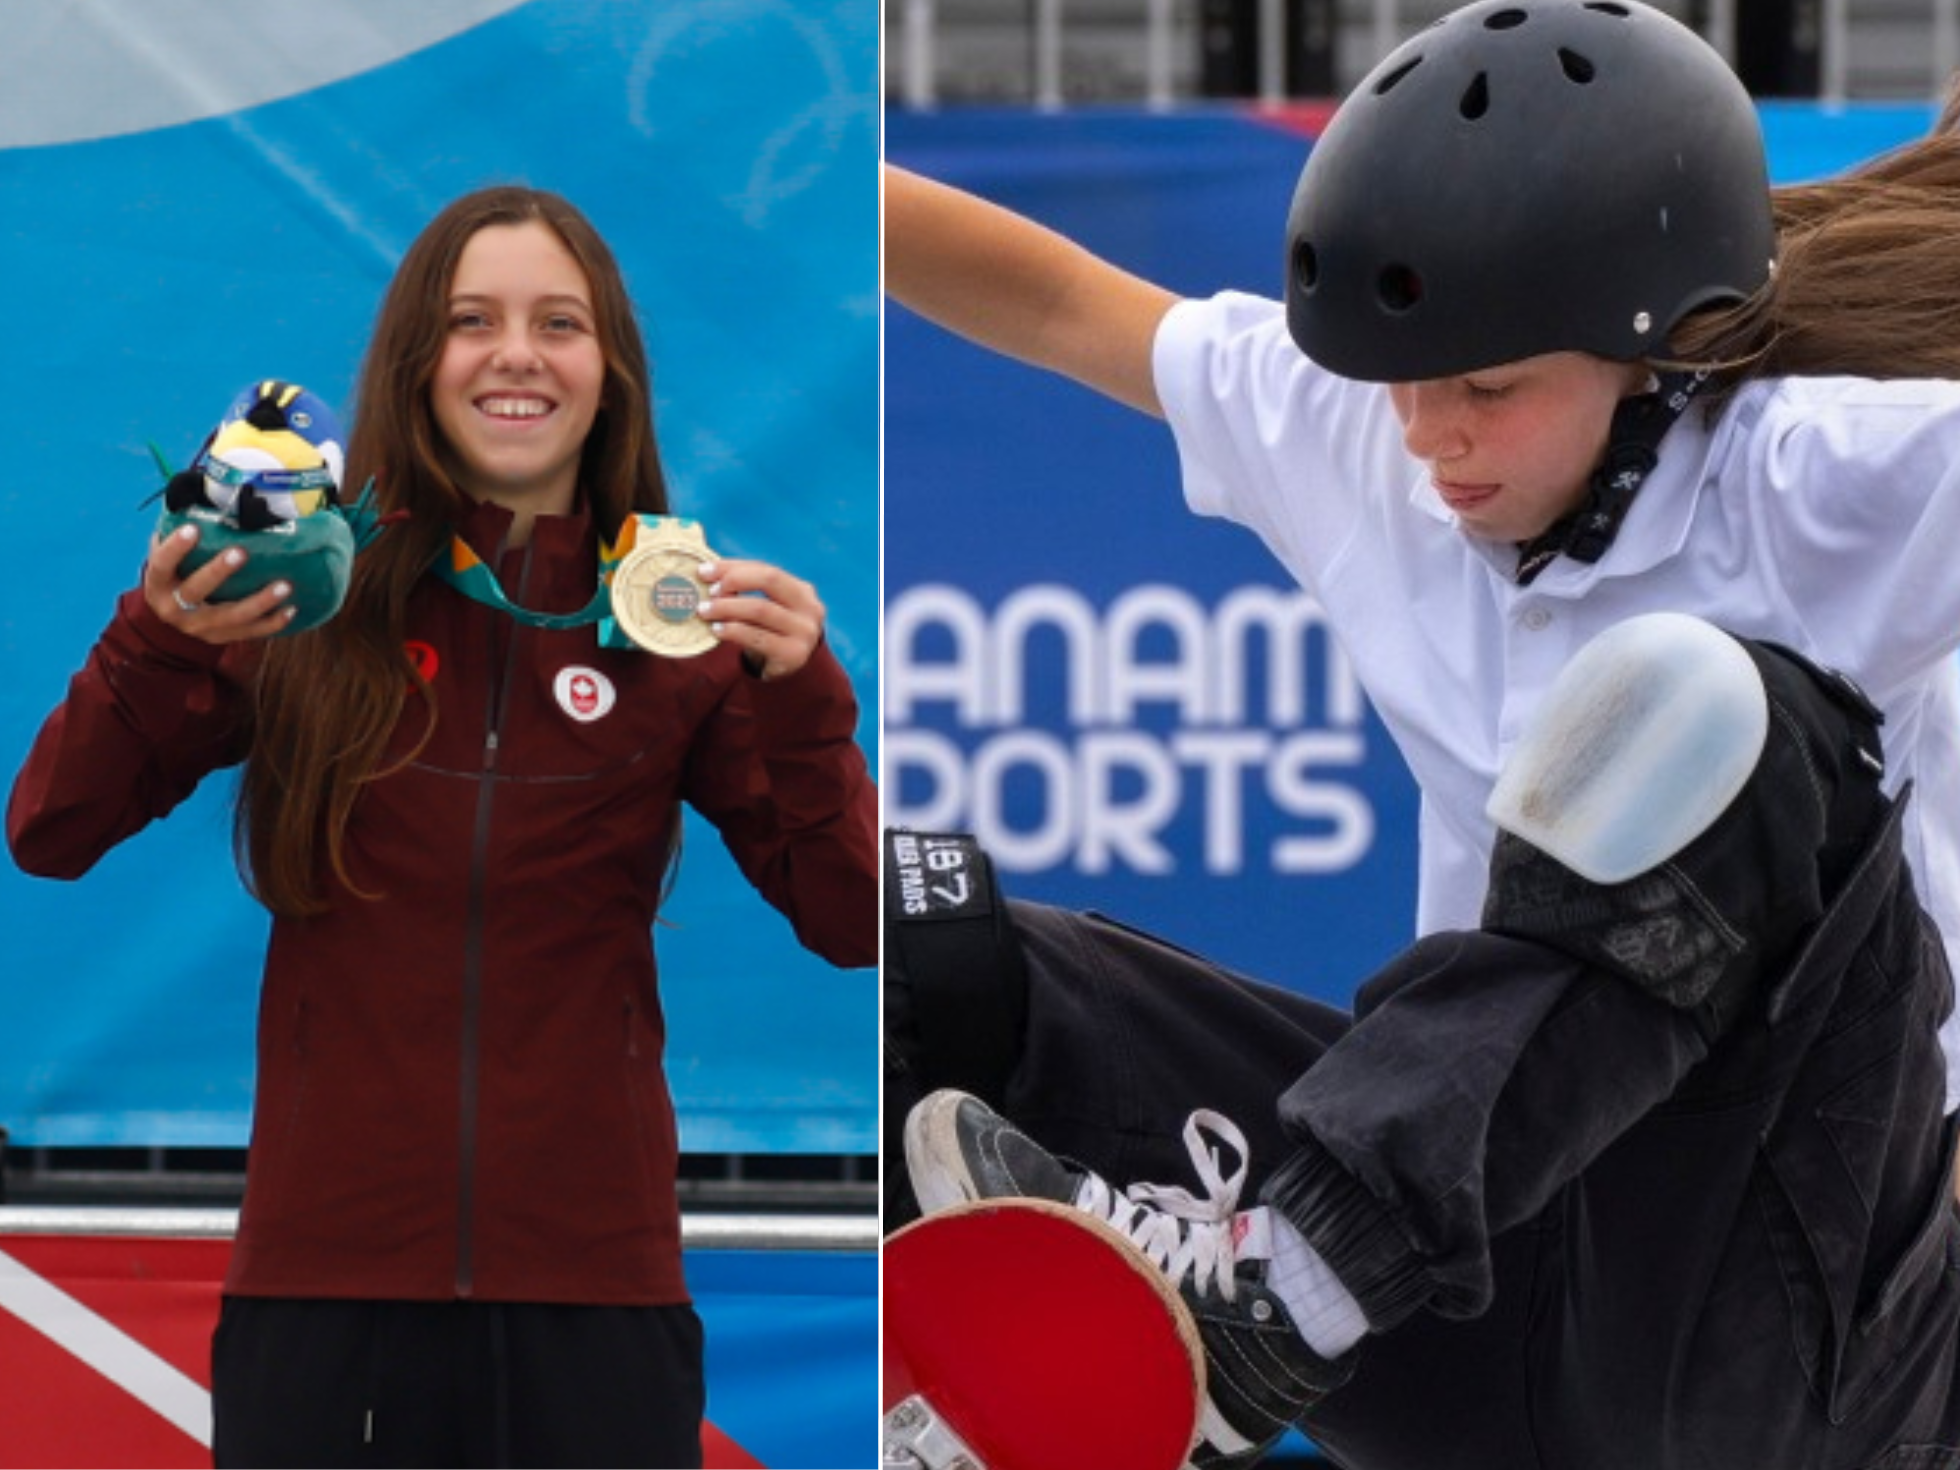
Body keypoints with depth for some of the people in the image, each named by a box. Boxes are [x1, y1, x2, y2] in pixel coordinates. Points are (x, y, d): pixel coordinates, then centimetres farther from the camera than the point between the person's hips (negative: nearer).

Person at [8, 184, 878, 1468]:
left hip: (594, 1285, 1)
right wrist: (158, 640, -20)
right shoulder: (313, 601, 0)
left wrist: (803, 699, -17)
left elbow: (850, 924, -2)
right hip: (325, 1277, -1)